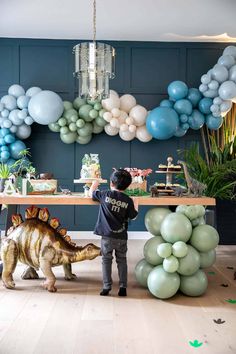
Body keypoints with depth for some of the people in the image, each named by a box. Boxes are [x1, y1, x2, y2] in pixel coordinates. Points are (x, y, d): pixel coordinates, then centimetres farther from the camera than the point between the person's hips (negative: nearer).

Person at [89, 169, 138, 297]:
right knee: (122, 260, 13)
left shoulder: (105, 194, -9)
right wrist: (136, 204, 22)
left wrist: (95, 184, 28)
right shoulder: (128, 201, -6)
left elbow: (91, 193, 8)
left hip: (107, 235, -1)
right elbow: (133, 216, 6)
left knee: (106, 260, 11)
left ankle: (107, 287, 12)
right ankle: (123, 287, 14)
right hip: (121, 236, 1)